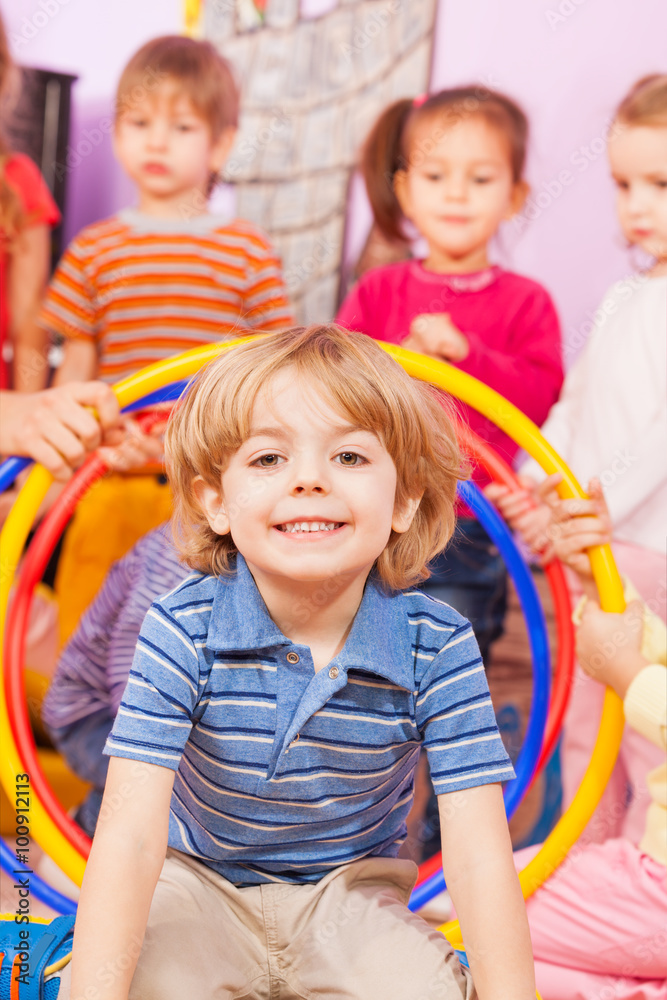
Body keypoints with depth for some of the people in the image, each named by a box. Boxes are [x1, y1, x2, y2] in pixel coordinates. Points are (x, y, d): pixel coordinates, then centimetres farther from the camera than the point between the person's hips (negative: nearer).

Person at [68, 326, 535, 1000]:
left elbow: (478, 857, -19)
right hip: (200, 883, 0)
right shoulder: (182, 631, -22)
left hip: (350, 886, 1)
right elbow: (129, 836, -28)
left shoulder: (438, 648, -19)